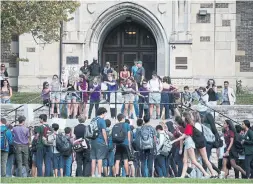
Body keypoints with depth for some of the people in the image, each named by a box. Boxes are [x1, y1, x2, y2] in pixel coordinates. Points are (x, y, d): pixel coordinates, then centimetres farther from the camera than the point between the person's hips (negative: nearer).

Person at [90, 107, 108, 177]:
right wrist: (106, 142, -6)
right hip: (100, 142, -6)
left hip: (93, 142, 6)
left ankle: (93, 175, 10)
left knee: (93, 159, 8)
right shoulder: (102, 120, -9)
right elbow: (103, 132, -13)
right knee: (99, 159, -4)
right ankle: (99, 175, -6)